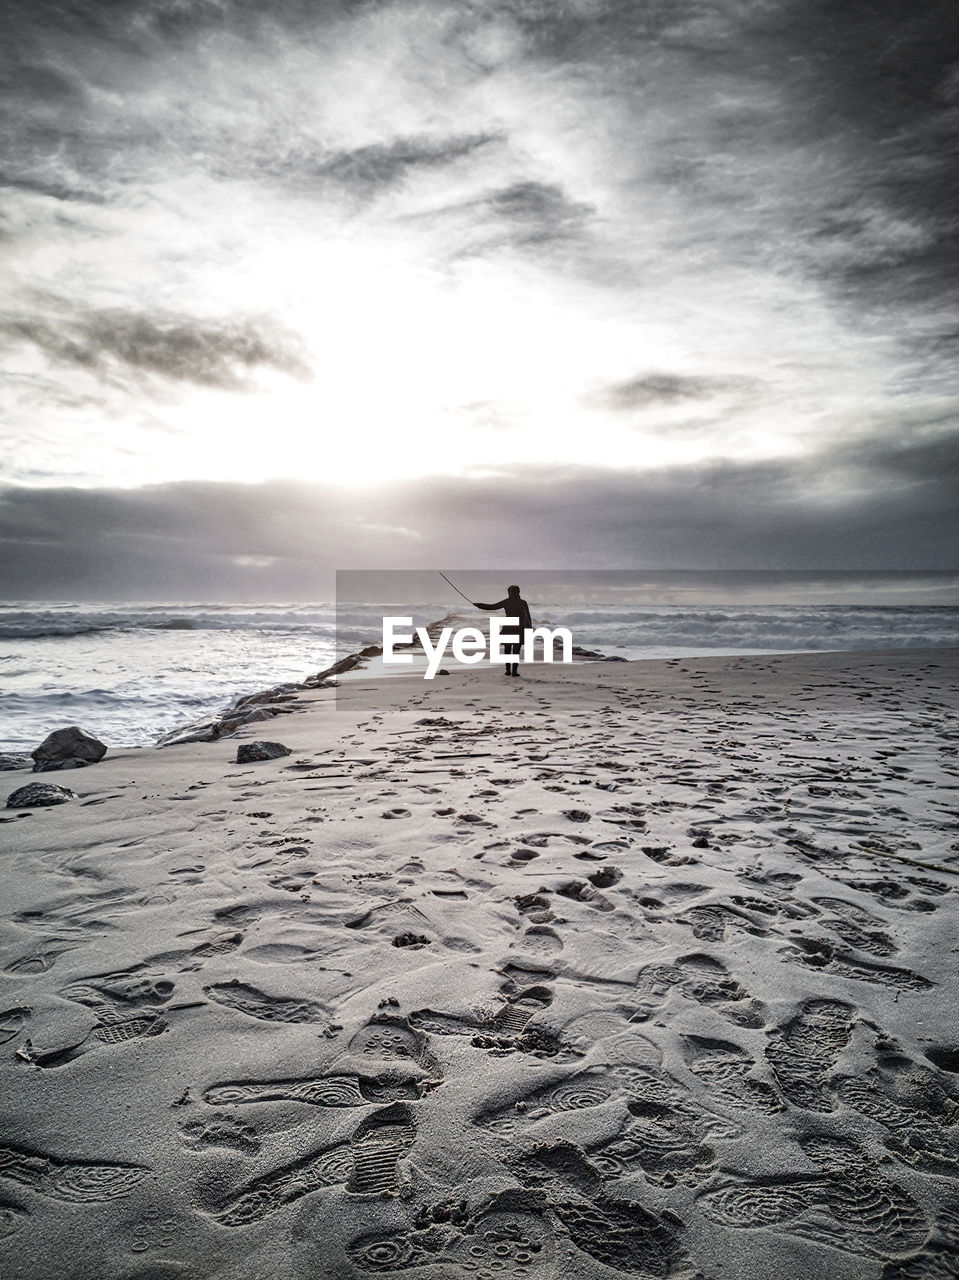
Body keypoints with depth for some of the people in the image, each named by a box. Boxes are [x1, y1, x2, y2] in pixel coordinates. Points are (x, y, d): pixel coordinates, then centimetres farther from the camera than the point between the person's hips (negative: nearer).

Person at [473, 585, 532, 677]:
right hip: (519, 630, -1)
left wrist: (478, 605, 10)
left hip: (508, 629, 1)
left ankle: (508, 670, 11)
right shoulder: (523, 603, 1)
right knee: (516, 651, 2)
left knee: (507, 650, 14)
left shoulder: (506, 602, 0)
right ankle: (514, 671, -5)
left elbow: (491, 607, 2)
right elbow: (528, 618, 0)